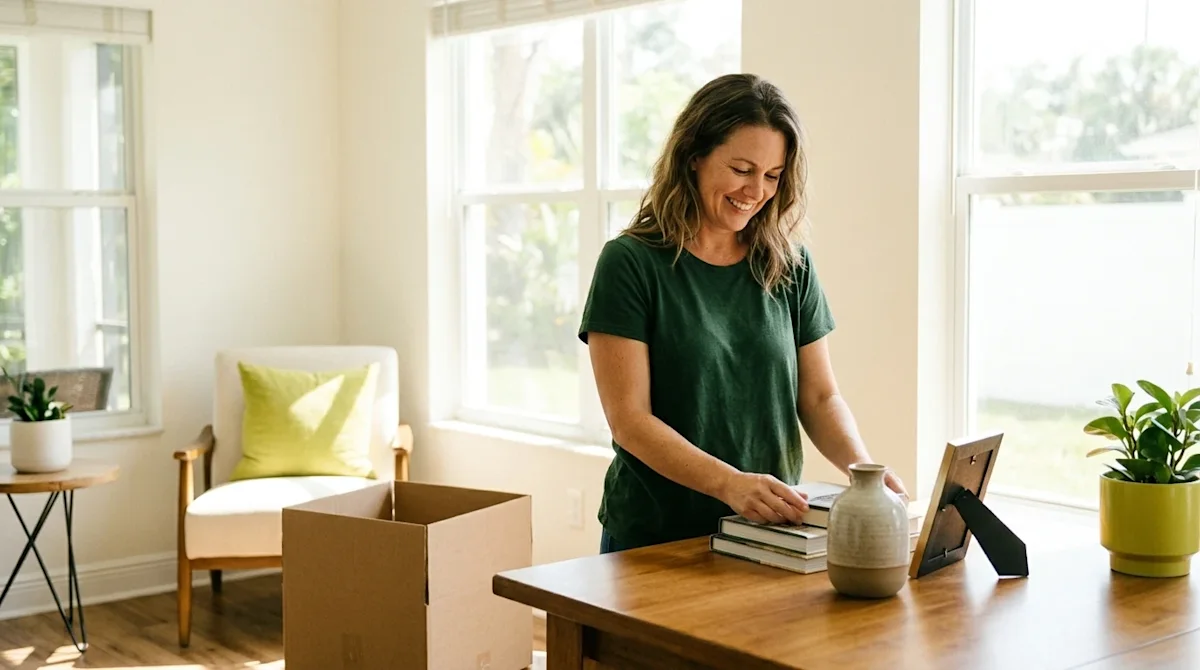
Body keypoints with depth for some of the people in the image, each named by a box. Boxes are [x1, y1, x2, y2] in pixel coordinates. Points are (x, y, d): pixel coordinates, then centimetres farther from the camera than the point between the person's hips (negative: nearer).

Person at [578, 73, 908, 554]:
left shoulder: (789, 266, 4)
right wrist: (729, 483, -27)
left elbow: (820, 397, 7)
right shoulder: (631, 263, -9)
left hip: (772, 533, 3)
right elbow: (629, 420, -14)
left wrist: (860, 465, -13)